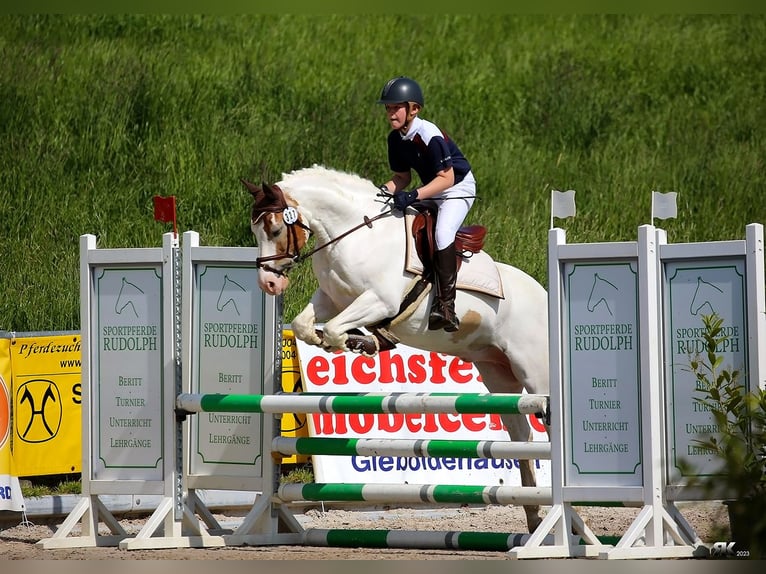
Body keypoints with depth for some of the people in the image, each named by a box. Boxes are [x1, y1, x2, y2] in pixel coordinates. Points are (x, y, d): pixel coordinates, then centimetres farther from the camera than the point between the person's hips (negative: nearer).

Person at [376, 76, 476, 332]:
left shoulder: (429, 136, -27)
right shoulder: (396, 138, -2)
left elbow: (446, 178, -28)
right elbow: (402, 177, 8)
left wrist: (413, 196, -36)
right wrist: (386, 190, -13)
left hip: (458, 188, -9)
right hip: (430, 190, 9)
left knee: (443, 232, -29)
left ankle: (445, 304, -29)